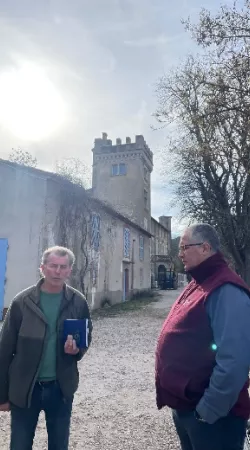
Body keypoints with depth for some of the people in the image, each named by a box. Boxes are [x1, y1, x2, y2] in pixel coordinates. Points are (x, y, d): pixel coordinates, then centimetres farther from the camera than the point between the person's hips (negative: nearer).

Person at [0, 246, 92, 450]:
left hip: (61, 387, 1)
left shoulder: (78, 302, -6)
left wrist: (77, 350, -17)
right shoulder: (22, 302, -10)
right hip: (24, 387, -1)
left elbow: (86, 338, 7)